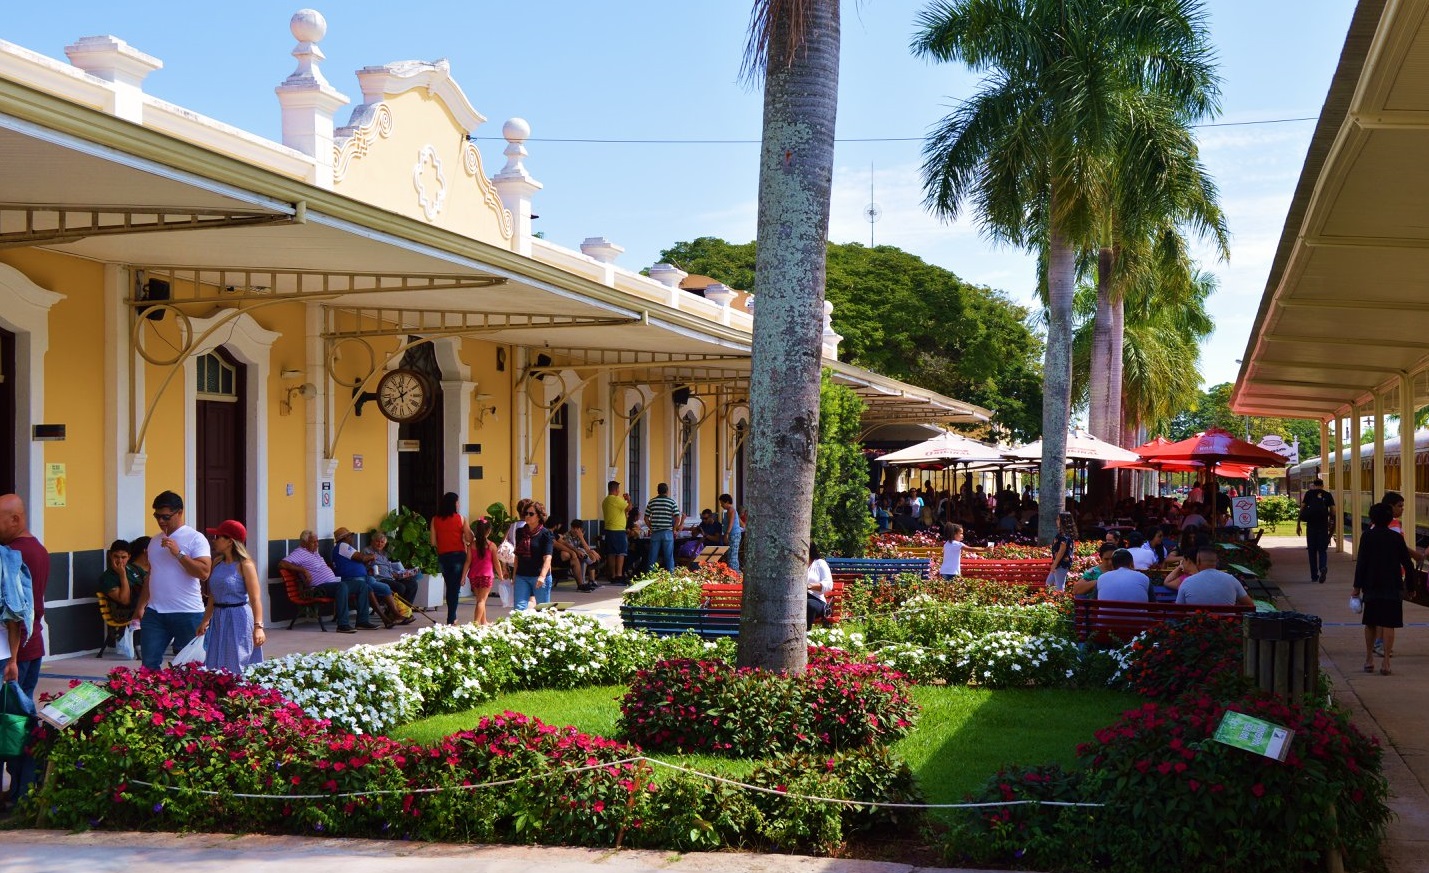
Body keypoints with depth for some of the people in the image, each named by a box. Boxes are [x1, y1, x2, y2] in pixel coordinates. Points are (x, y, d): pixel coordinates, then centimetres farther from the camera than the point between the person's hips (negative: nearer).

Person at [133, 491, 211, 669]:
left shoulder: (195, 538, -5)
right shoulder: (155, 541, 15)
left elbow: (204, 572, -17)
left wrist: (178, 553, -20)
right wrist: (141, 606, 17)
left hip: (187, 614, -6)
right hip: (155, 613, 6)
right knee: (149, 664, -1)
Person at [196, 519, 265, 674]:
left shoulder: (244, 565, -11)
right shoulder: (217, 562, 9)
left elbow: (255, 598, -16)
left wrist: (258, 626, -24)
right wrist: (205, 621, 20)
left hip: (238, 620, -7)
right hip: (218, 620, 7)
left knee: (236, 669, -4)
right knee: (215, 668, 7)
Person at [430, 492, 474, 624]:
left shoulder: (435, 520, 0)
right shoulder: (460, 518, -6)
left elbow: (433, 542, 0)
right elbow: (469, 538, -8)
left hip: (443, 556, 3)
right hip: (458, 555, -3)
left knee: (449, 587, 17)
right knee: (455, 588, 2)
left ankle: (452, 617, 23)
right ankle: (451, 618, -3)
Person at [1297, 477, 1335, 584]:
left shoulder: (1309, 494, 3)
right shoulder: (1328, 495, 6)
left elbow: (1302, 509, -2)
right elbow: (1333, 512, 1)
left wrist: (1298, 524, 1)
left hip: (1311, 526, -1)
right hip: (1323, 526, 1)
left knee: (1312, 551, 8)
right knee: (1322, 550, 7)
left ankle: (1314, 576, 10)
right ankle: (1323, 568, -22)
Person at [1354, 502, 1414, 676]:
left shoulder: (1368, 536, -4)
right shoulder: (1396, 537, 1)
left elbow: (1361, 563, -6)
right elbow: (1407, 563, 3)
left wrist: (1357, 586, -2)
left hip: (1372, 587, 0)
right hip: (1393, 588, 0)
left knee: (1370, 624, 14)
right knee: (1388, 624, -1)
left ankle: (1369, 659, 19)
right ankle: (1386, 663, -6)